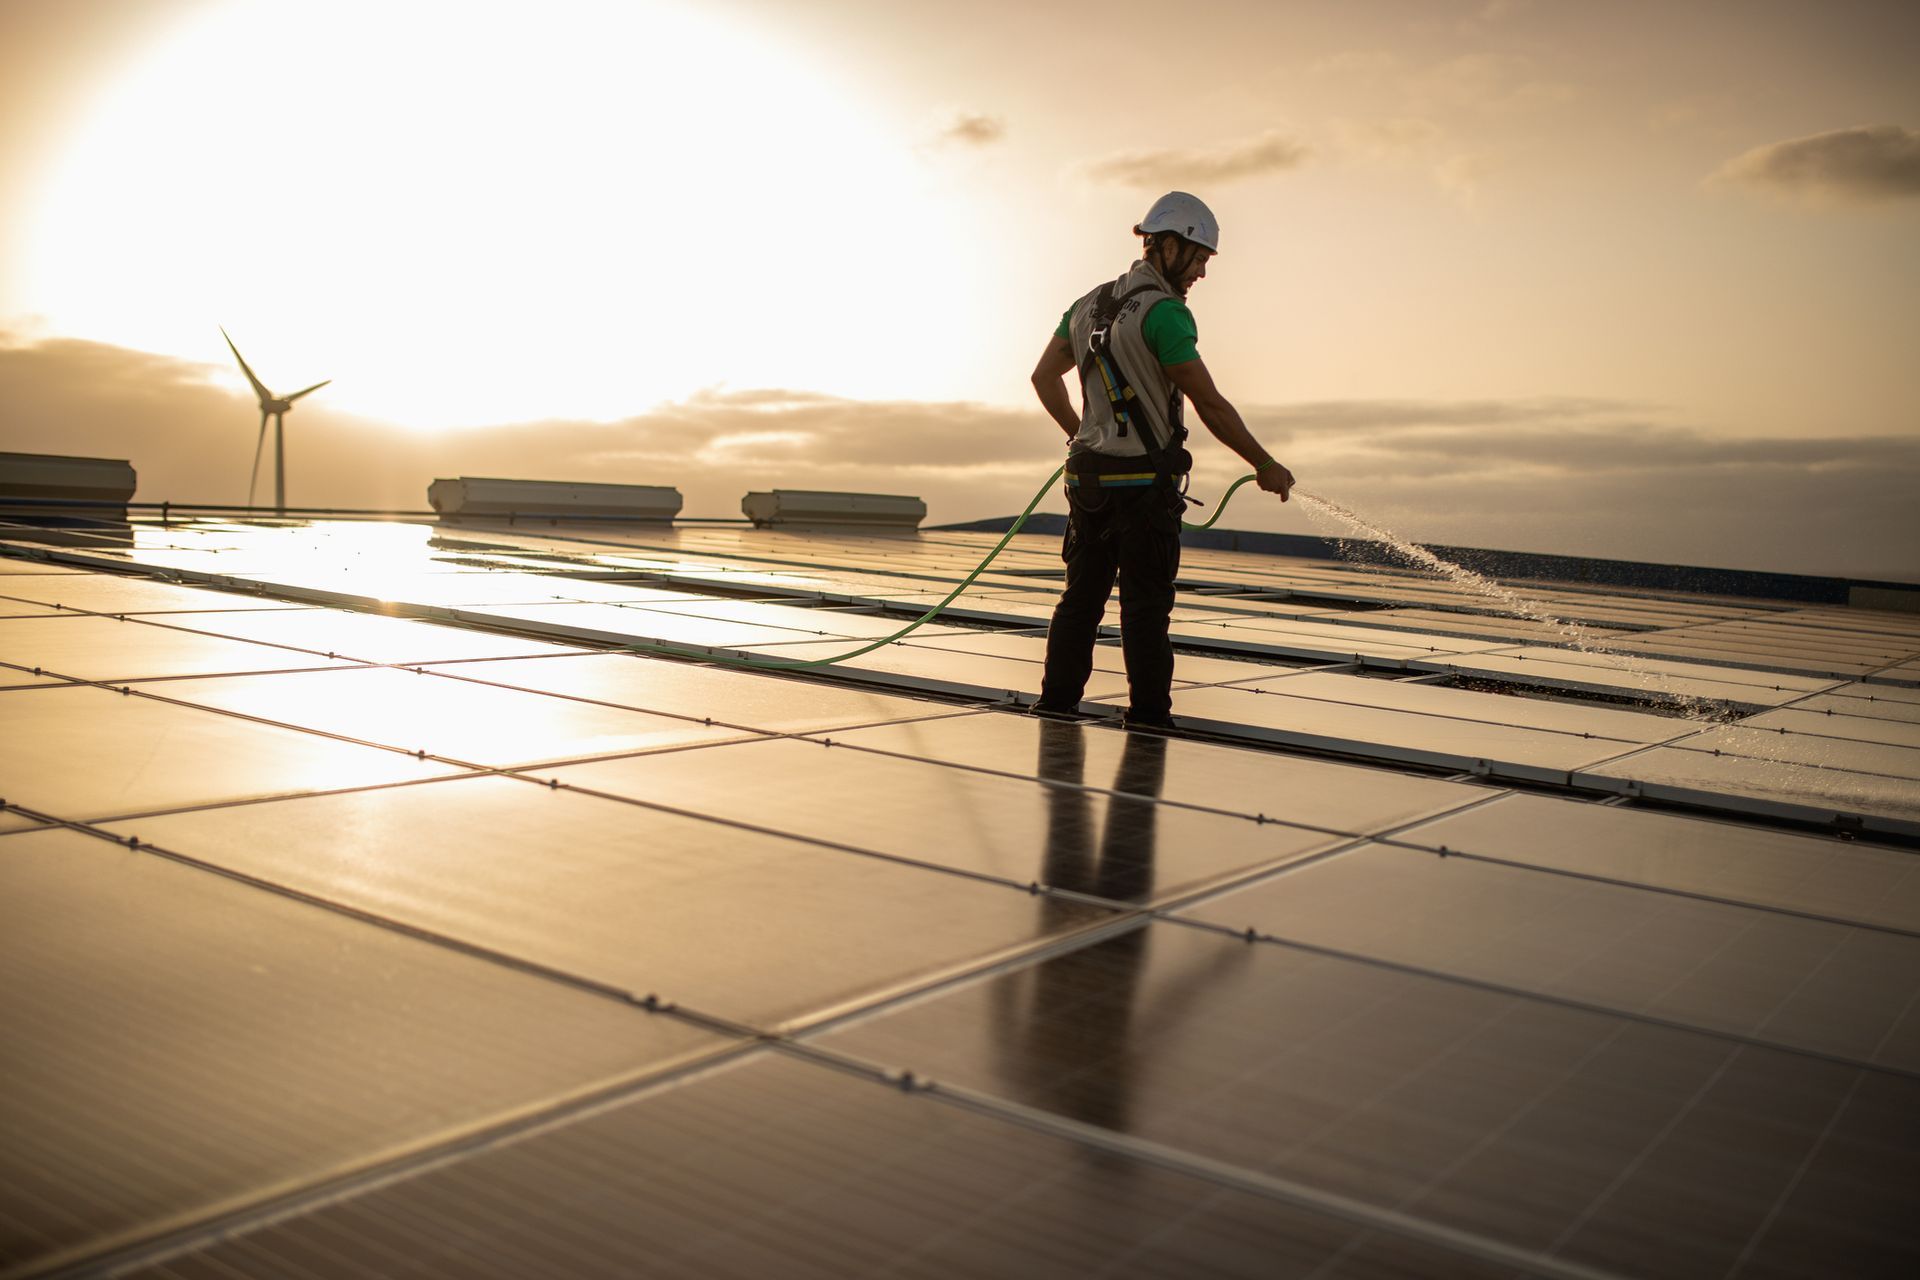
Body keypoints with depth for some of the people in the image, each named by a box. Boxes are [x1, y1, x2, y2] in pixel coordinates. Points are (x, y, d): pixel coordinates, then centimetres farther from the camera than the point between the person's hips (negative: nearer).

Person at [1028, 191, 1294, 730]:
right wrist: (1265, 466, -7)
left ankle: (1057, 703, 14)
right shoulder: (1164, 311, -13)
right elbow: (1211, 405, -15)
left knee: (1082, 595, 12)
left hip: (1088, 476, 7)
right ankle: (1148, 715, 3)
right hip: (1144, 479, -7)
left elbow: (1044, 375, 21)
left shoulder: (1089, 304, 12)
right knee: (1145, 605, -1)